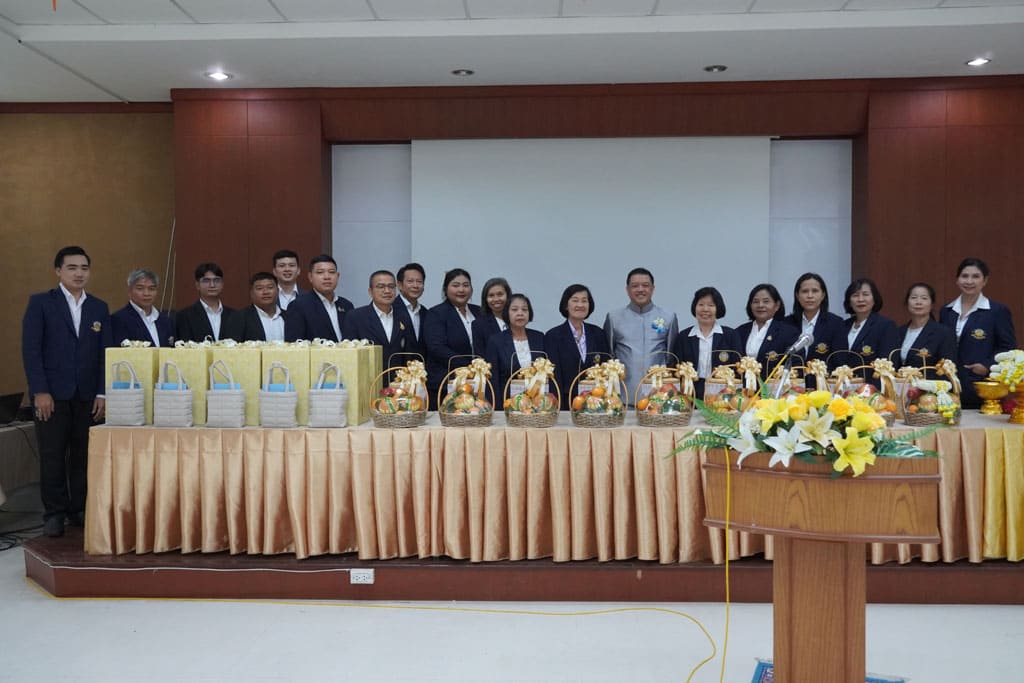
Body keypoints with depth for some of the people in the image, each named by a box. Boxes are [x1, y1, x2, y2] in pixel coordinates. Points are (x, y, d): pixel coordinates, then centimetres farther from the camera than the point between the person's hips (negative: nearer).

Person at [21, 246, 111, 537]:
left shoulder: (99, 308, 11)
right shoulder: (40, 303, 2)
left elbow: (104, 354, 8)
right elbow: (30, 349, -4)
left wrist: (102, 393, 1)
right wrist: (40, 391, -11)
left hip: (88, 395, 3)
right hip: (52, 394, -3)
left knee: (83, 455, 4)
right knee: (52, 456, 1)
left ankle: (79, 509, 15)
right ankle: (54, 513, 11)